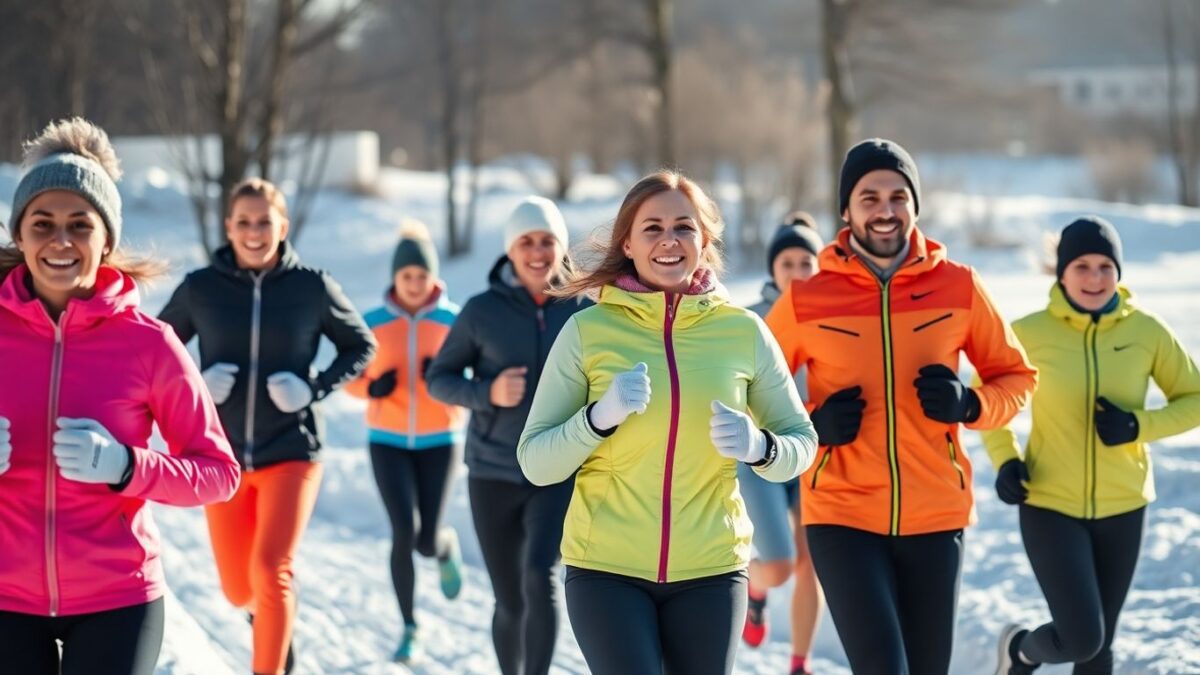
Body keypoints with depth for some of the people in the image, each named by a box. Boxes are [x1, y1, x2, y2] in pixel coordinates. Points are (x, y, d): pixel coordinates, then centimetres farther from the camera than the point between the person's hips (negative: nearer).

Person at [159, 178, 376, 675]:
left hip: (291, 452, -2)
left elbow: (361, 346, 7)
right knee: (238, 589, 10)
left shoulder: (312, 287, -6)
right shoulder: (200, 288, -5)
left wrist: (316, 388, -8)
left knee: (271, 569, -19)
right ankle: (267, 616, 47)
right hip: (223, 456, 2)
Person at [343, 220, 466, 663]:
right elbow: (350, 376, 6)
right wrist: (371, 387, -15)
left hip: (439, 441, 0)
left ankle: (447, 546, 36)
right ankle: (410, 629, 3)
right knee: (404, 533, -14)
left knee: (426, 542, -5)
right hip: (388, 441, 0)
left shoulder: (455, 321, -6)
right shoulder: (372, 323, -3)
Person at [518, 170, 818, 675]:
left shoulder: (743, 331, 1)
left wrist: (758, 446, -15)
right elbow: (535, 463, -4)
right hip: (606, 569, -2)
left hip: (711, 569, 2)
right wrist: (600, 416, -21)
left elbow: (801, 441, 7)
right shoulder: (589, 330, -4)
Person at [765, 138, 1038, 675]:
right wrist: (812, 425, -10)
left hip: (935, 516, 2)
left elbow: (1016, 376, 12)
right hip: (842, 515, -2)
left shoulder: (958, 287, 2)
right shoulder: (806, 299, -2)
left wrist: (969, 404, -9)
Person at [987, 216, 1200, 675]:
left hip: (1122, 507, 2)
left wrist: (1138, 426, -16)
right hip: (1050, 504, -2)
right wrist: (1004, 460, -9)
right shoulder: (1030, 333, -11)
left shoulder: (1147, 332, -8)